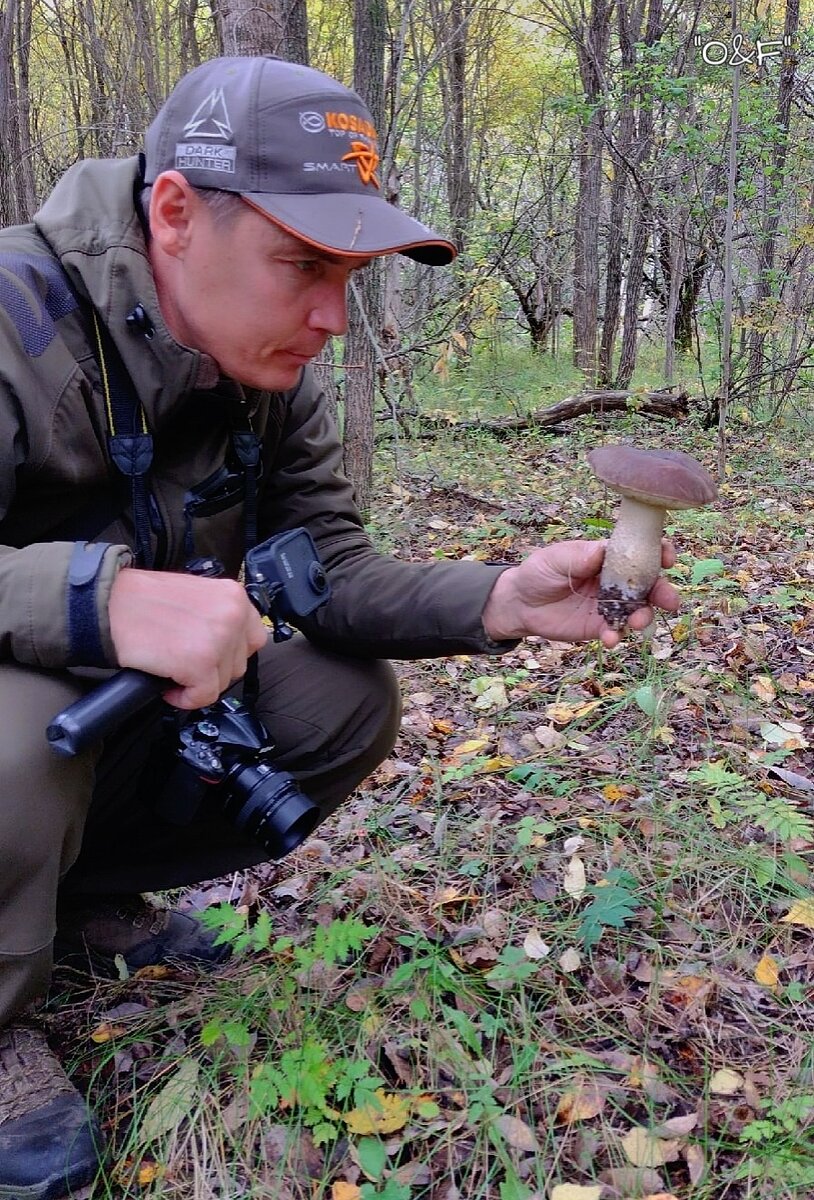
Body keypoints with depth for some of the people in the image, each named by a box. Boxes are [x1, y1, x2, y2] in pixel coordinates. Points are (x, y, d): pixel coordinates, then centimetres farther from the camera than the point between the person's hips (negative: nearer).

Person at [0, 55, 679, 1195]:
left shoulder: (274, 372, -7)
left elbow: (325, 565, -8)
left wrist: (500, 599, -23)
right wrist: (100, 599, -50)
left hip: (135, 702, 6)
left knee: (349, 705, -9)